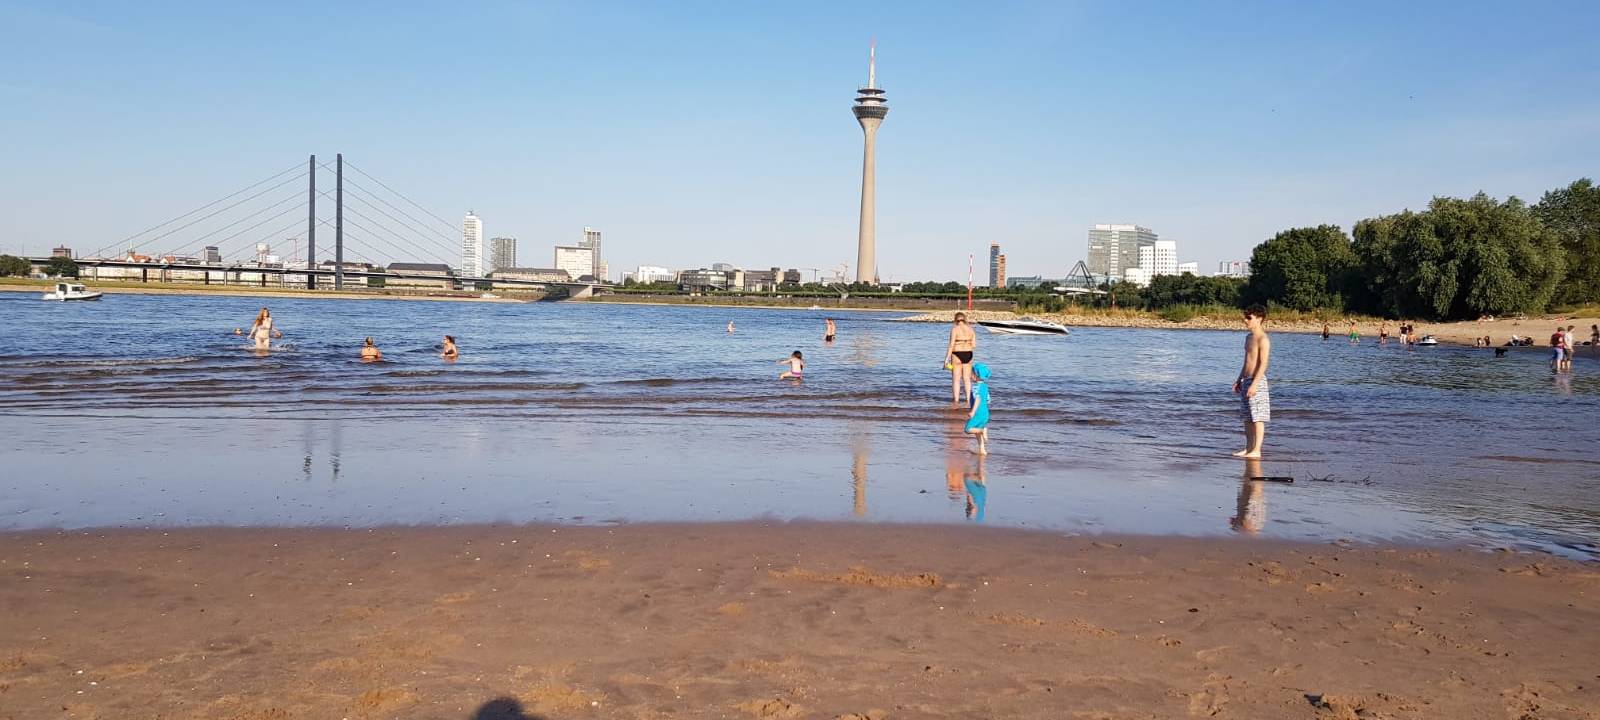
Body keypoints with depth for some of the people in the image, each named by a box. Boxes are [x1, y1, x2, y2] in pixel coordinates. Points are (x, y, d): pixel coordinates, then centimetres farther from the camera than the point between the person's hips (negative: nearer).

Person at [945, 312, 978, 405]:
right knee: (967, 379, 11)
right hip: (968, 355, 5)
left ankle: (956, 400, 3)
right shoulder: (970, 329, 4)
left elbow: (951, 345, -15)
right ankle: (968, 400, 11)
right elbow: (974, 345, 3)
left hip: (957, 355, -5)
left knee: (956, 379, 2)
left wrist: (947, 358, -13)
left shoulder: (955, 329, -10)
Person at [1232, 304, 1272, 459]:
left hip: (1257, 381, -9)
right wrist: (1239, 380, 21)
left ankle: (1256, 451, -4)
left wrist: (1254, 384, -23)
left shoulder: (1263, 339, -12)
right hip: (1246, 381, 9)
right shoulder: (1249, 338, 16)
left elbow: (1263, 364, -18)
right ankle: (1248, 448, 18)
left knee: (1257, 418, -6)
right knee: (1247, 418, 12)